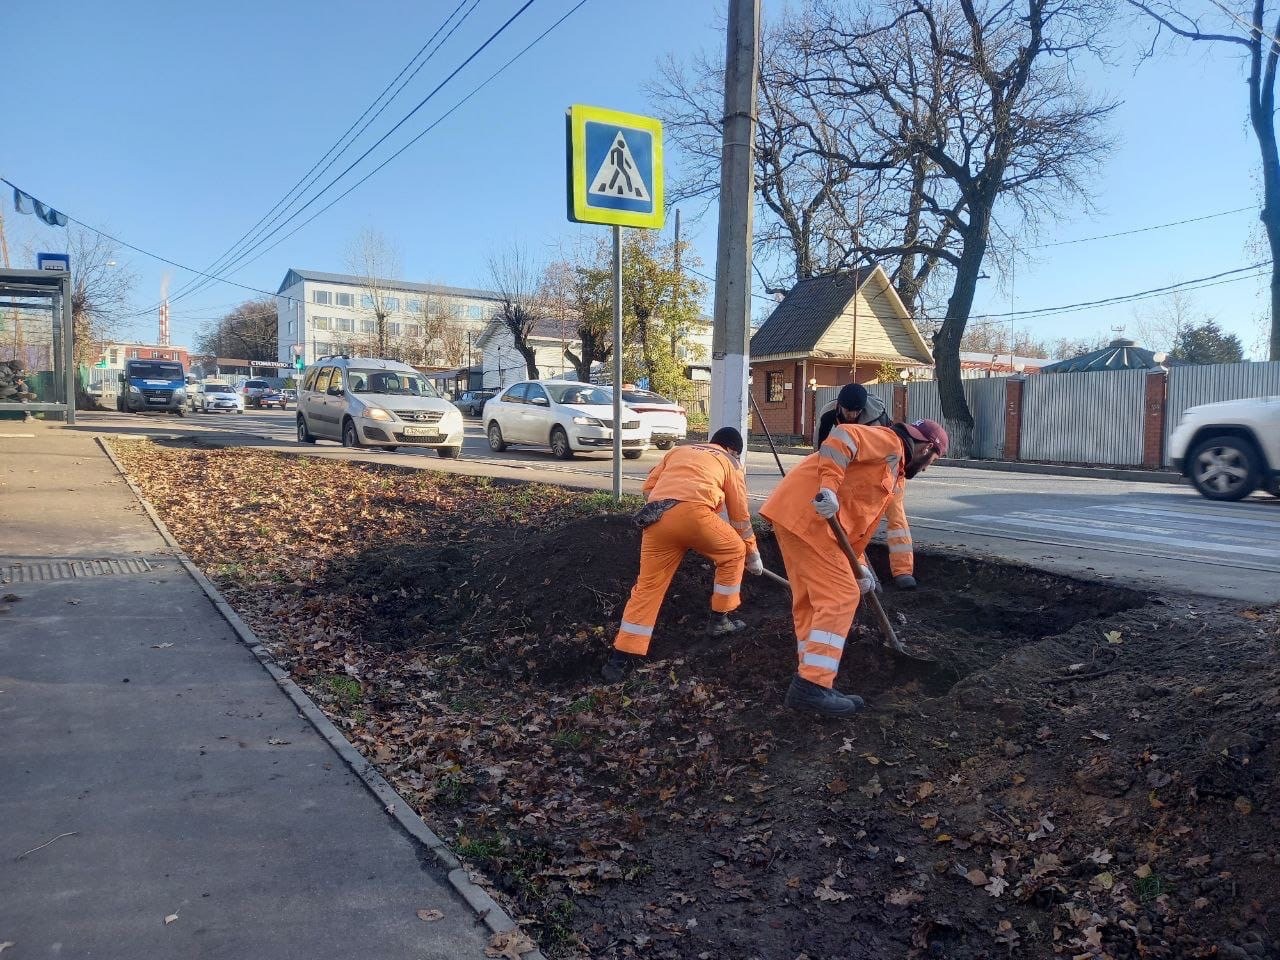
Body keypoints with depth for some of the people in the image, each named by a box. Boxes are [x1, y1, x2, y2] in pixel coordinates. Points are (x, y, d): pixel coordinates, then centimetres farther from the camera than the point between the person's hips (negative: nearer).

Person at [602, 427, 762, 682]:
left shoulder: (679, 450, 35)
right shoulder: (730, 462, 26)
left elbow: (649, 487, 23)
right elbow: (740, 516, 27)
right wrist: (753, 555, 38)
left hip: (656, 519, 4)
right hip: (693, 513, -4)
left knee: (648, 586, 11)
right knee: (734, 552, 24)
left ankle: (621, 658, 7)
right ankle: (719, 619, 32)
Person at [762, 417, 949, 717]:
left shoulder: (892, 470, 29)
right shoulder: (890, 442, -1)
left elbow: (858, 520, 28)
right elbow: (843, 436, -19)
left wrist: (858, 566, 23)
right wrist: (828, 487, -29)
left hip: (794, 513, 11)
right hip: (806, 514, -11)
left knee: (810, 599, 13)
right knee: (839, 597, -9)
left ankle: (811, 682, 19)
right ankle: (811, 686, -9)